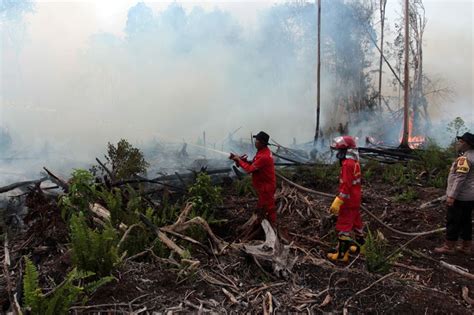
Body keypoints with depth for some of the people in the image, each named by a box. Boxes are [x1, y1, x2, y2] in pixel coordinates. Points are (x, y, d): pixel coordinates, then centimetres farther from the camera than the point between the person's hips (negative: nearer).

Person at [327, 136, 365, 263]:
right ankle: (359, 245, 38)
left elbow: (346, 186, -25)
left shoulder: (347, 164, -21)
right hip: (356, 200, 10)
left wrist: (337, 202, -23)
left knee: (343, 226, -4)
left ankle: (342, 253, 1)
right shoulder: (355, 162, 8)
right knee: (356, 222, 22)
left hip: (348, 201, -9)